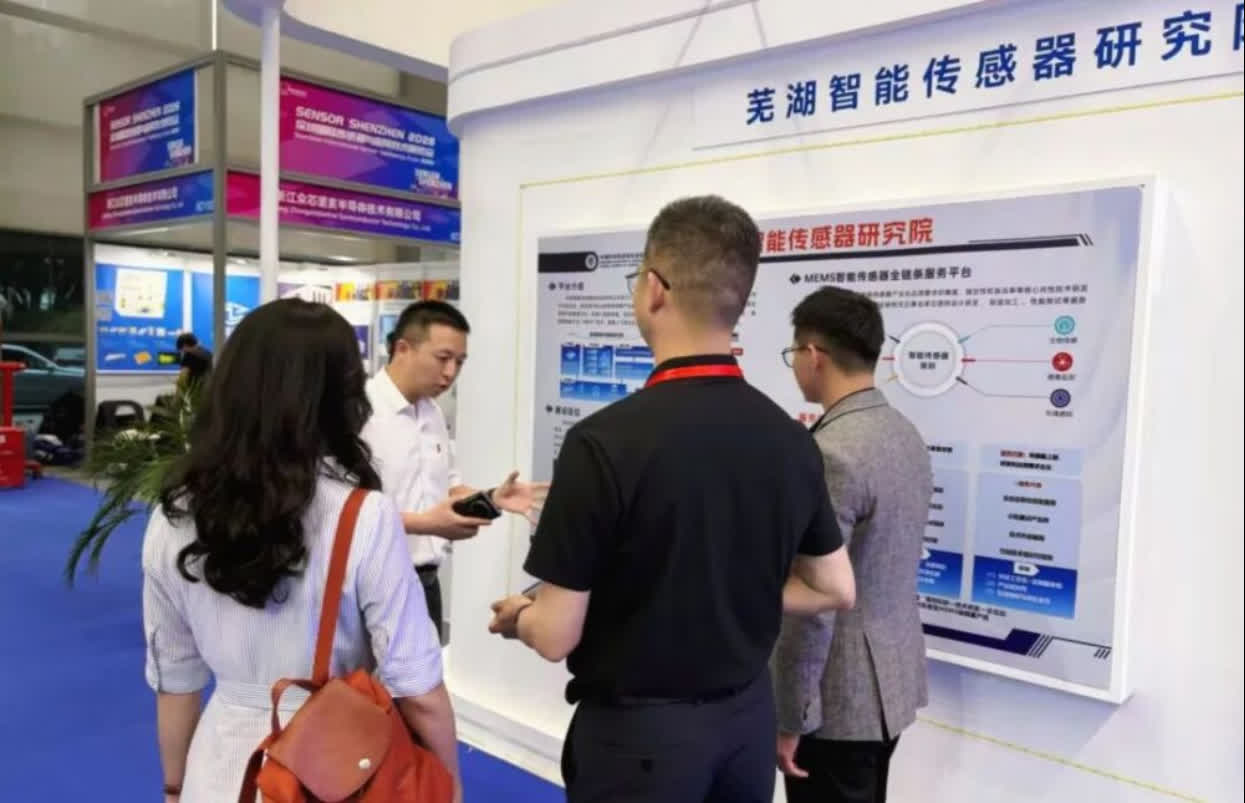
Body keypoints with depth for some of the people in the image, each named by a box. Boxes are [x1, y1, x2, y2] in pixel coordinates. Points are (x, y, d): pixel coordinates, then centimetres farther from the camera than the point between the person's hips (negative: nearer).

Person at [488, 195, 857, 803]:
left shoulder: (605, 440, -24)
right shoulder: (791, 439, -6)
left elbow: (556, 635, -19)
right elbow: (834, 589, 4)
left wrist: (517, 617, 2)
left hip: (639, 730, -5)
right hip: (748, 716, 6)